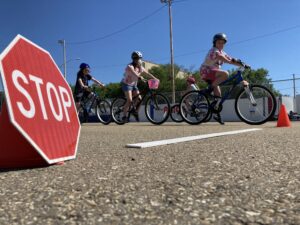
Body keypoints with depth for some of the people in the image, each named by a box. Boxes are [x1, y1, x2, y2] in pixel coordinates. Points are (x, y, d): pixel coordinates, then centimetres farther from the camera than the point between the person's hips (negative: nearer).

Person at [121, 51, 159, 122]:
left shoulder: (140, 67, -1)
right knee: (129, 100, -19)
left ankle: (135, 112, 15)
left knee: (139, 98, -7)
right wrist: (140, 77, -59)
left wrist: (155, 79, -20)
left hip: (134, 84, 7)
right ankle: (125, 116, -9)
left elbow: (148, 73, -7)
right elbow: (134, 73, -42)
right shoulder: (130, 66, -22)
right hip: (126, 84, -6)